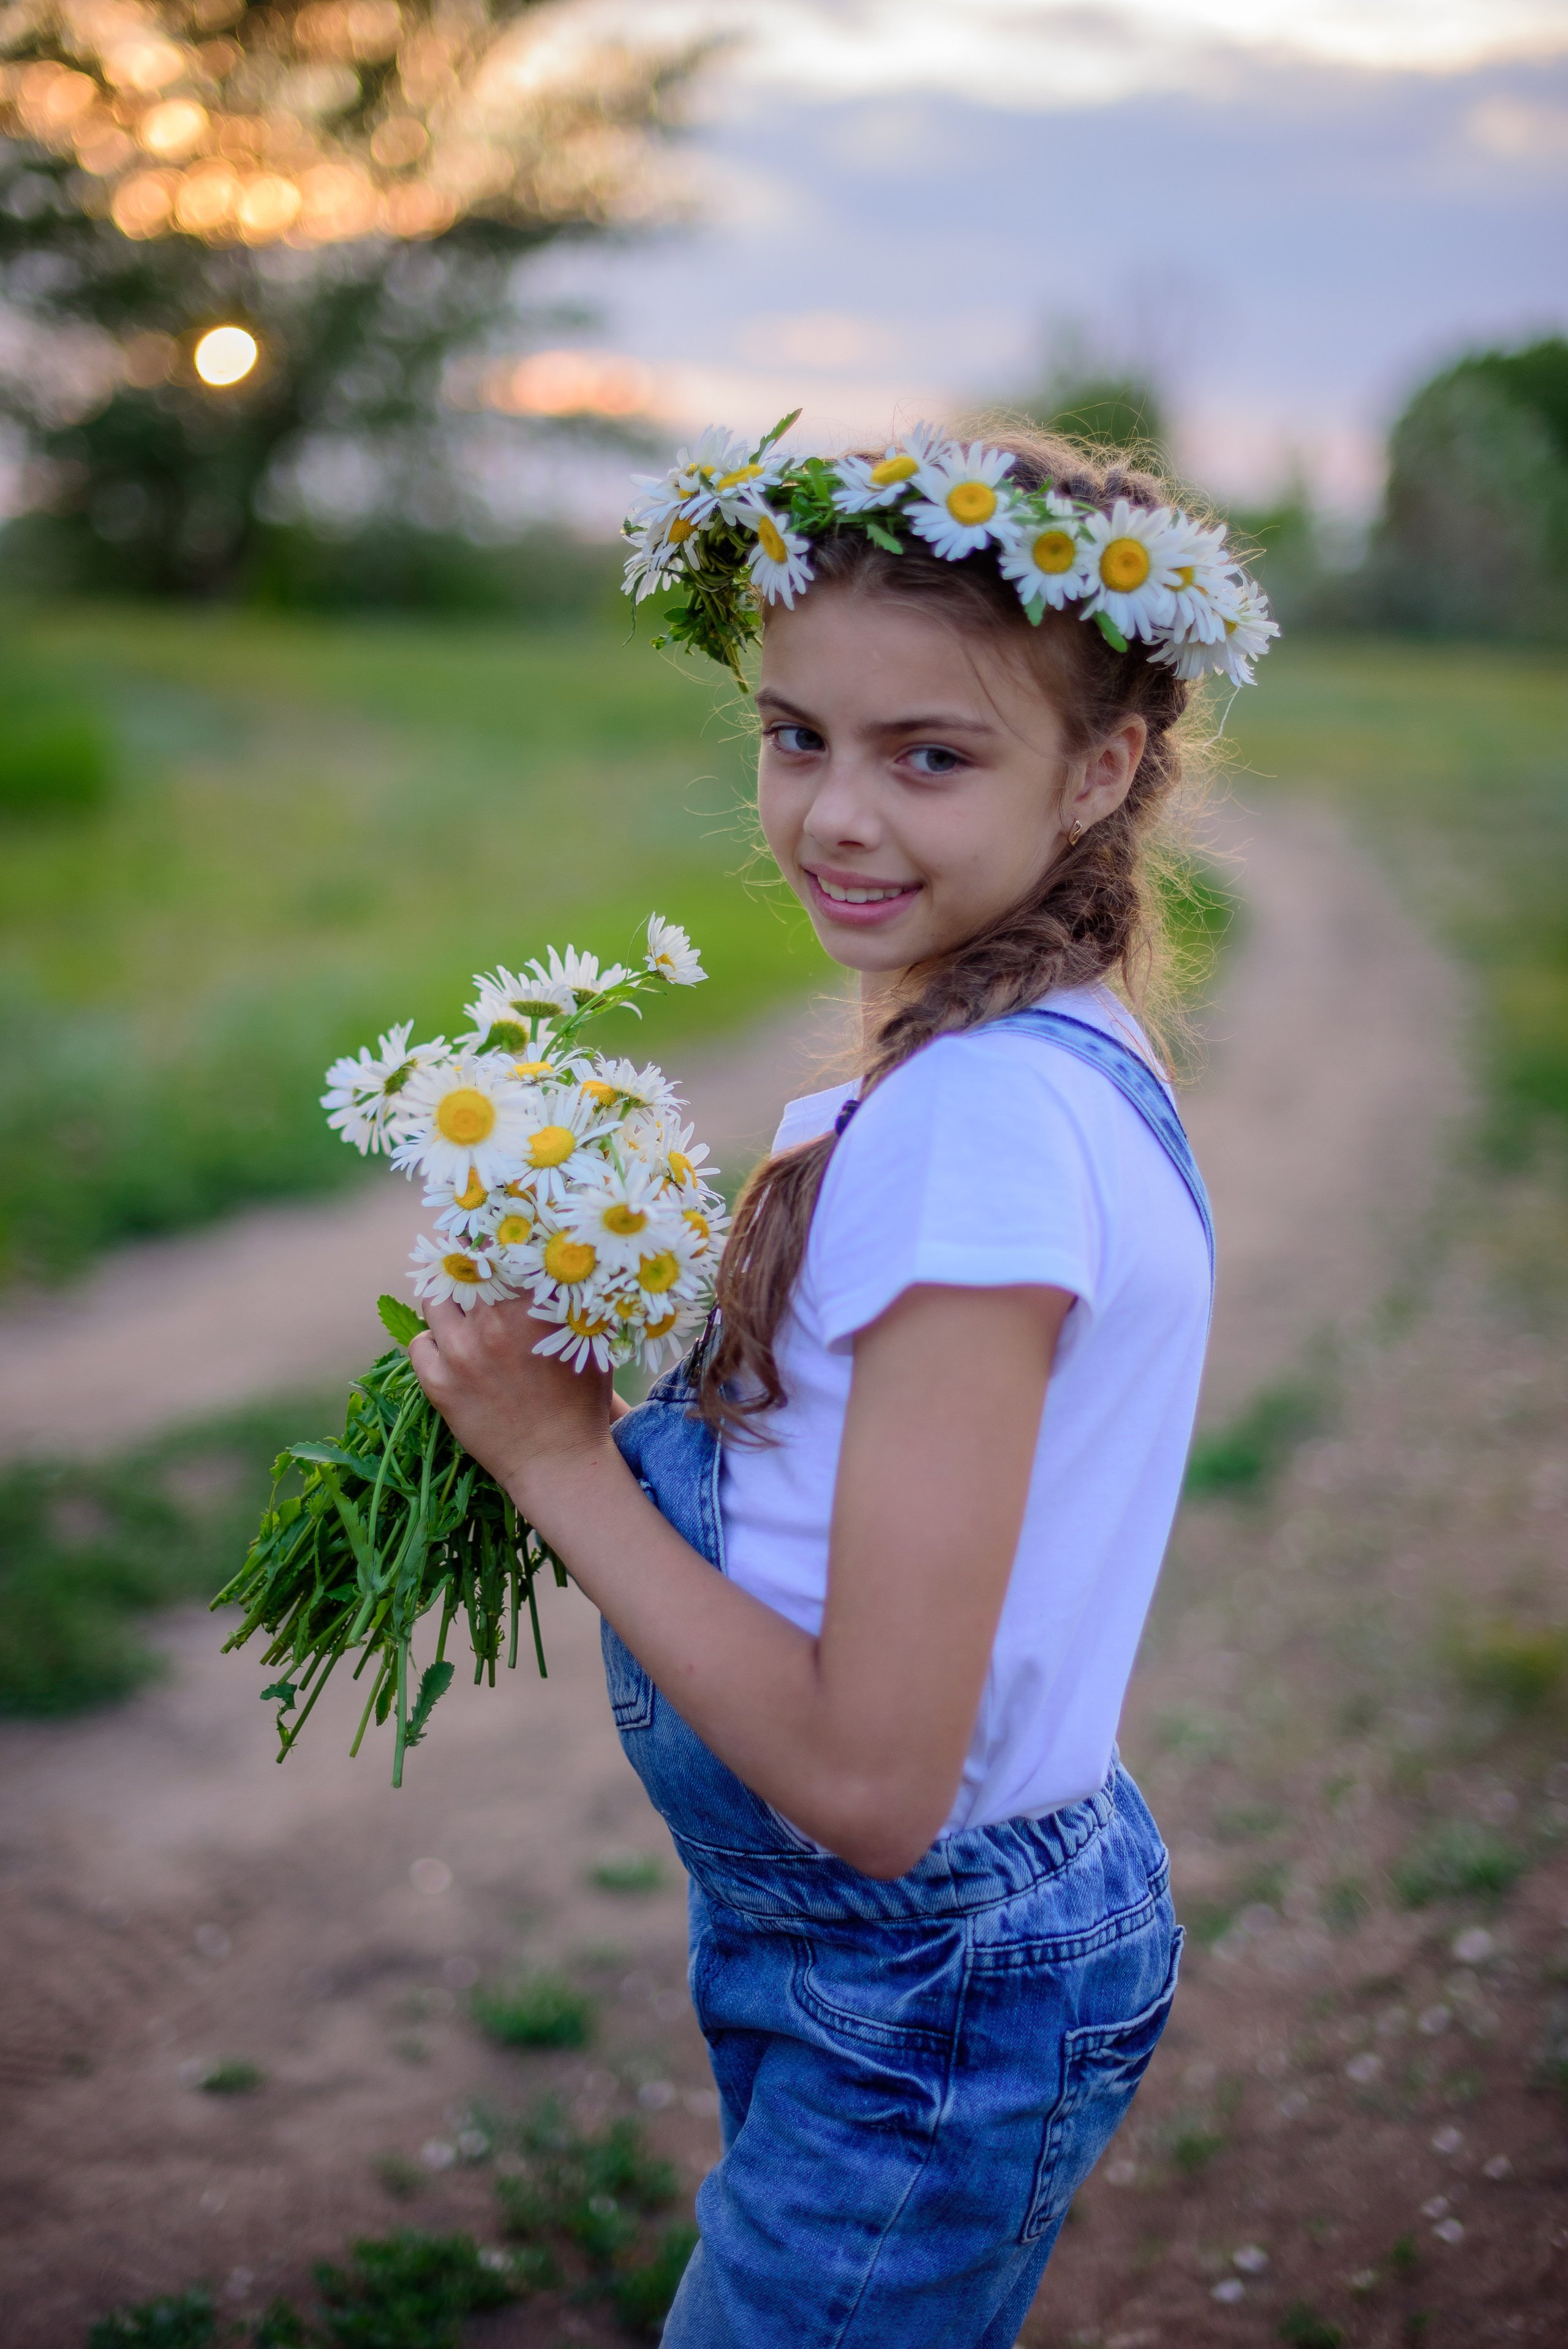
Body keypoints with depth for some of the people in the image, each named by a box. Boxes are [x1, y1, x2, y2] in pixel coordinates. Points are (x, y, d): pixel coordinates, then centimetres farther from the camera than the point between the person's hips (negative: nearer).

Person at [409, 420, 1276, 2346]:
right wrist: (628, 1412, -6)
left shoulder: (990, 1119, -28)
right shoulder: (1040, 1050, 0)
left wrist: (560, 1458, -20)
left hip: (929, 2016, -8)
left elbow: (870, 1778, -28)